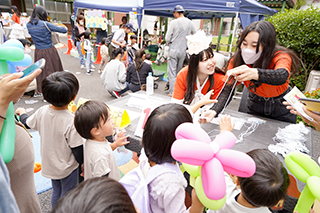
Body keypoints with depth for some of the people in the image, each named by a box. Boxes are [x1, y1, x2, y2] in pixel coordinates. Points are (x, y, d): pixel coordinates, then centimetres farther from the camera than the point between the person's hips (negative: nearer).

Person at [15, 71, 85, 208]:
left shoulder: (42, 112, -16)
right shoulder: (71, 121, -34)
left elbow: (28, 124, 6)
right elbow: (77, 149, -25)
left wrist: (22, 114, 28)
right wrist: (82, 163, -5)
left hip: (49, 164, 6)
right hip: (67, 168, -6)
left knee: (56, 192, 29)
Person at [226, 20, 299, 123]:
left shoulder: (281, 57, -30)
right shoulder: (237, 60, -21)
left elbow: (282, 76, -52)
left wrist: (255, 73, -73)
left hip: (281, 107, -2)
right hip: (253, 104, 2)